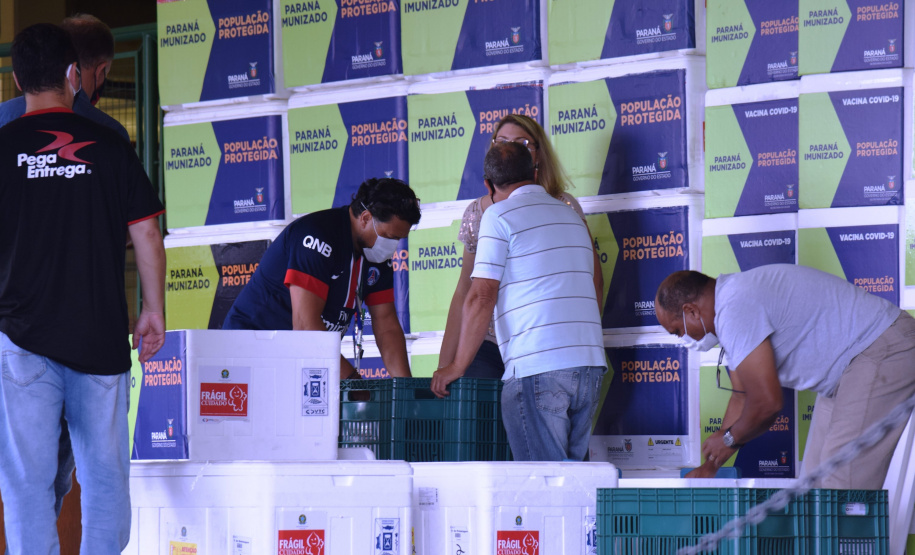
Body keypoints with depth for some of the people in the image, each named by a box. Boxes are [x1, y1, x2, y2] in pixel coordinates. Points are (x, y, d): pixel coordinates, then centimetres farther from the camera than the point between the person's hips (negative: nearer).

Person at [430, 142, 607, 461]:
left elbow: (481, 297, -6)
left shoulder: (500, 216, -1)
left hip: (537, 366, -7)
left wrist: (458, 366, 1)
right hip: (590, 364, 7)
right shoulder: (570, 215, 22)